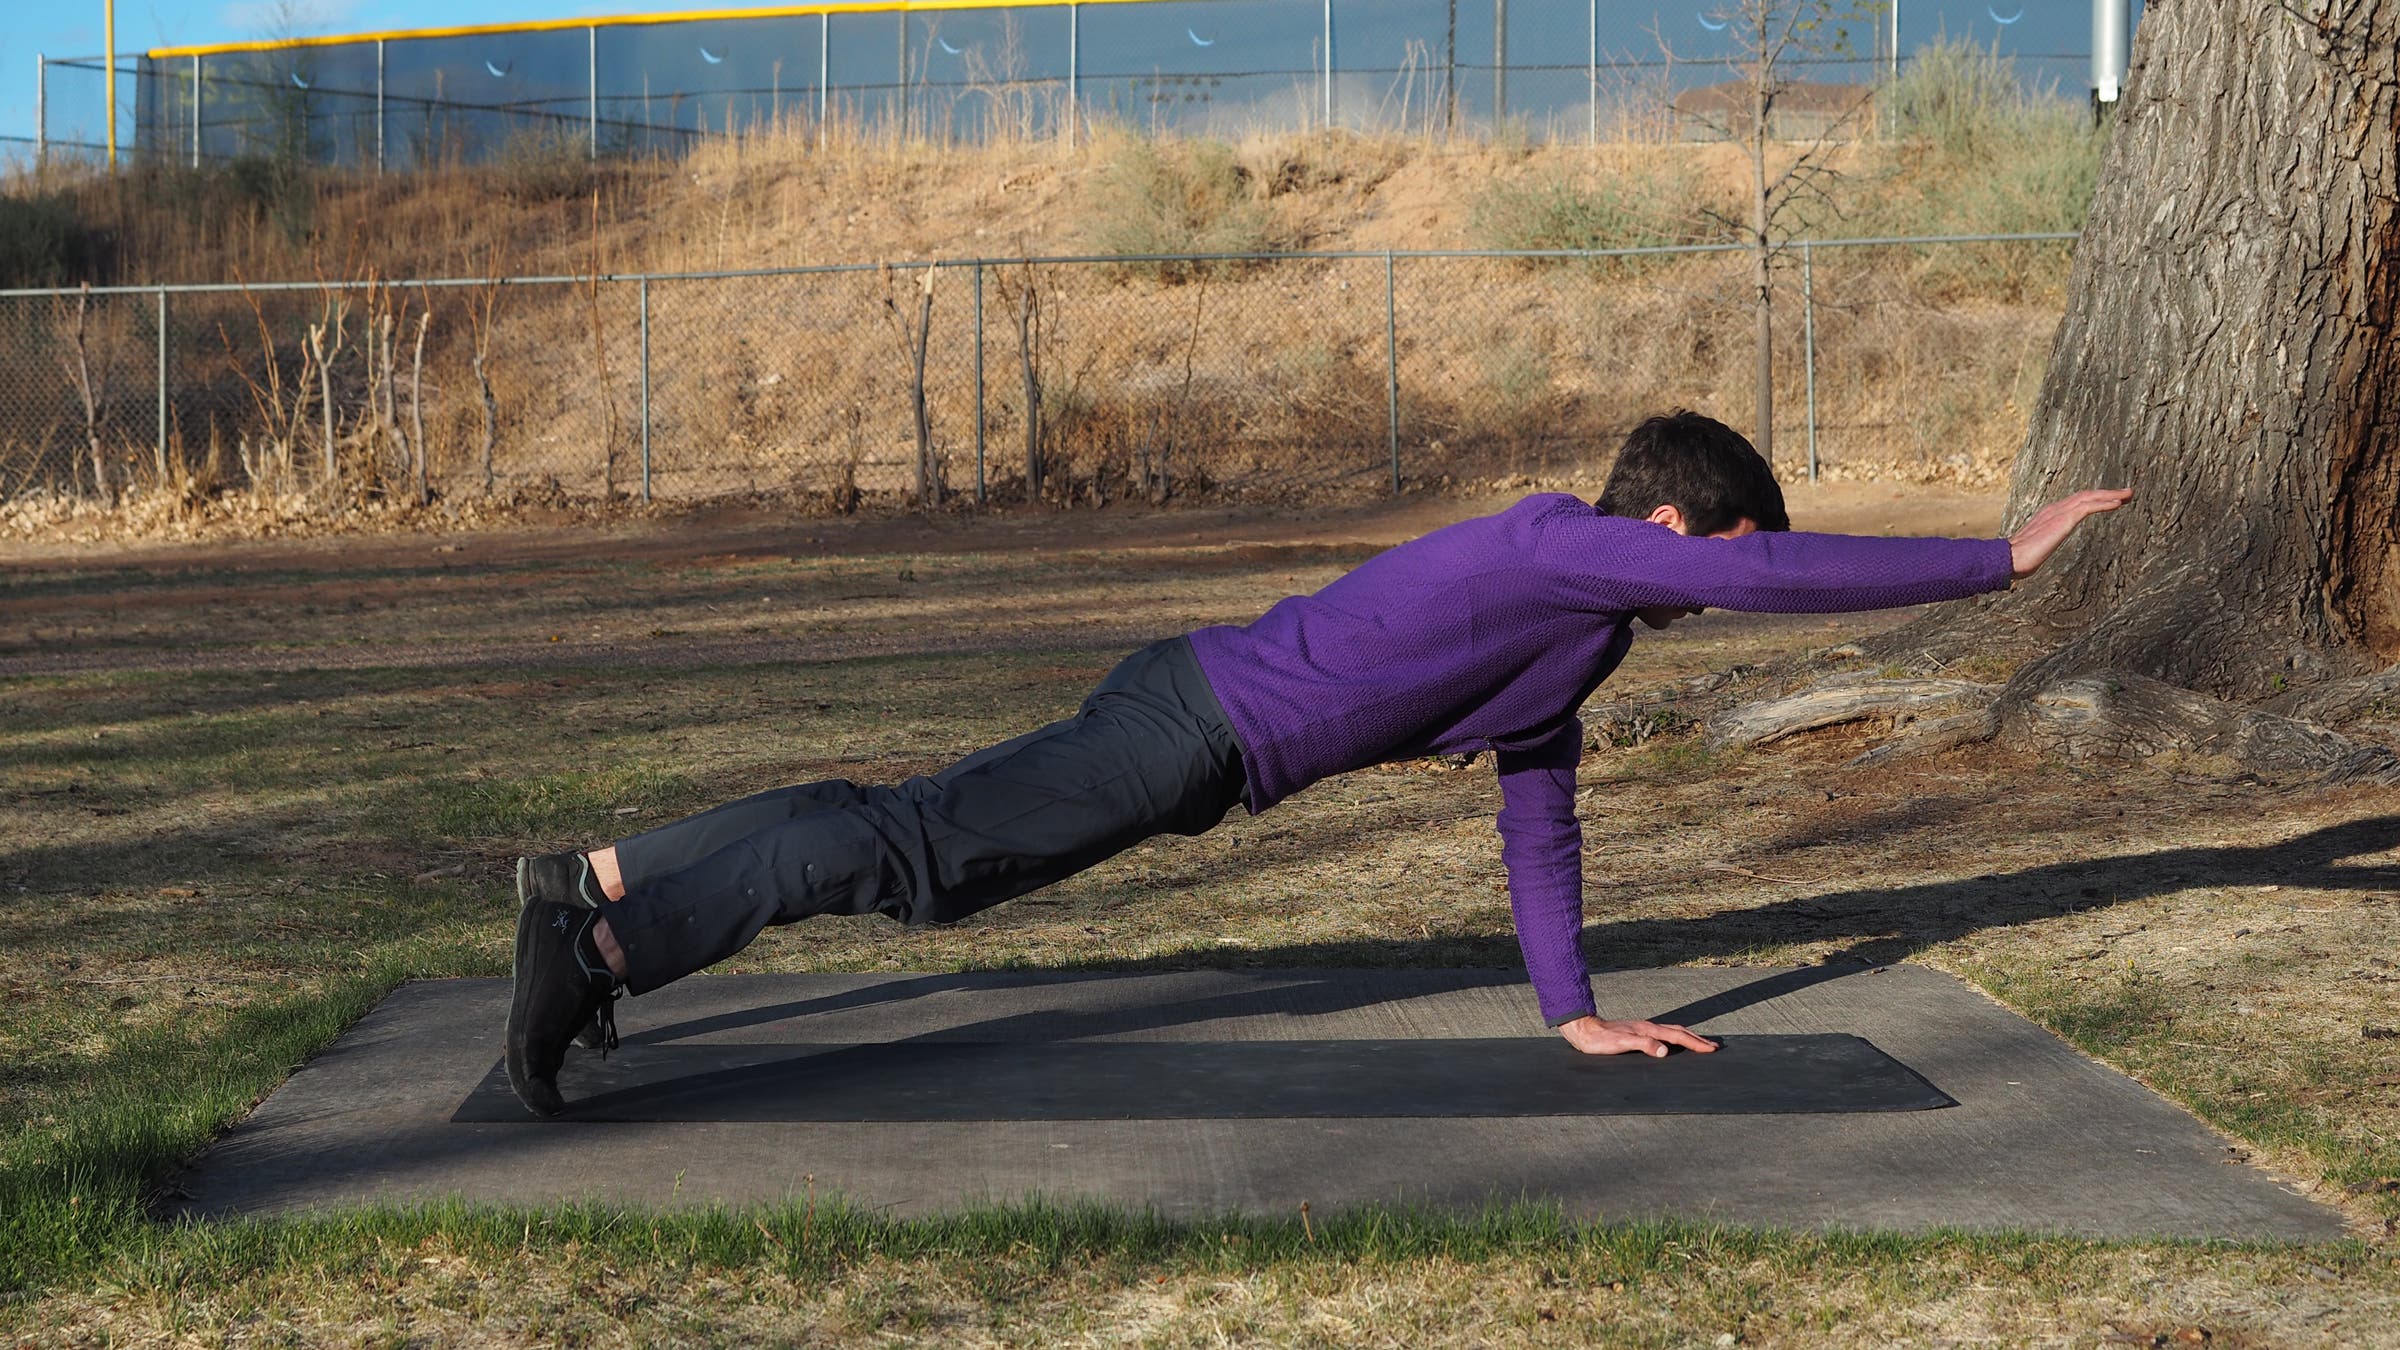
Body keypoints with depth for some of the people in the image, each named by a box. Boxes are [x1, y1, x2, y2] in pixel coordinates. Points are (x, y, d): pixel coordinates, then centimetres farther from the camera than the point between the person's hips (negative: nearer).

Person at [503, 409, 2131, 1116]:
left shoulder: (1567, 608, 16)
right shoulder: (1566, 549, -12)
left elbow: (1539, 814, 21)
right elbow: (1789, 574, -18)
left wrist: (1575, 1011, 20)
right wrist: (1998, 557, -8)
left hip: (1191, 719, 9)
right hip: (1197, 729, -9)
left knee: (895, 830, 9)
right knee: (910, 854, -13)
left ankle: (597, 879, 12)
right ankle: (601, 946, -16)